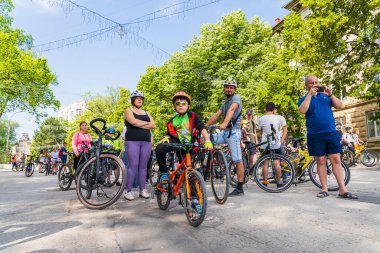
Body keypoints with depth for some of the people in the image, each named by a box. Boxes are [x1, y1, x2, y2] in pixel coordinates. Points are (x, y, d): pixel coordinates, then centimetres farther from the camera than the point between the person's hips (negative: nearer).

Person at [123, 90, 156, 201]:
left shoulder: (146, 113, 21)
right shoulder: (129, 111, 8)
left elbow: (153, 125, 6)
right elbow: (134, 122, -13)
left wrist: (139, 124, -4)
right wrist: (147, 123, -1)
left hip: (146, 142, 4)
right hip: (133, 141, -4)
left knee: (143, 166, 5)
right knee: (133, 166, -8)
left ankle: (142, 190, 11)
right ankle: (128, 191, -1)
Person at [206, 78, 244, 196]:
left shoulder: (236, 97, -3)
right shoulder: (225, 102, 23)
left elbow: (231, 110, -23)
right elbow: (216, 115, 17)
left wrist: (224, 123, -40)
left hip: (233, 132, -8)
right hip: (225, 132, 8)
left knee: (238, 160, -6)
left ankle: (240, 188, 2)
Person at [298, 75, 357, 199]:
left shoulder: (325, 95, 15)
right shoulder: (304, 99, 7)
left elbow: (340, 106, 5)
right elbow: (302, 110, -15)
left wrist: (330, 94, -7)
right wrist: (310, 94, -13)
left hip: (331, 133, 2)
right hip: (315, 135, -2)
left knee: (336, 160, -1)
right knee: (321, 161, 2)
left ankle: (343, 190, 3)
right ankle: (324, 189, 9)